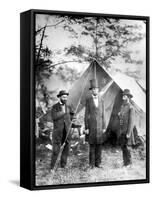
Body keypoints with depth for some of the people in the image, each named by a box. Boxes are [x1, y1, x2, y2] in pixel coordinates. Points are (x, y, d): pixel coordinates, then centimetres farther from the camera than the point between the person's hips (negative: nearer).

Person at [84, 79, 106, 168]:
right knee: (92, 144, 1)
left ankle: (98, 162, 12)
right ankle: (92, 163, 9)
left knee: (99, 144, 4)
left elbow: (103, 114, 7)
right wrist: (86, 127, -6)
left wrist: (104, 127, 3)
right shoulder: (88, 100, -2)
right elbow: (86, 114, -2)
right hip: (91, 125, -2)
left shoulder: (102, 100, 6)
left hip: (100, 125, 2)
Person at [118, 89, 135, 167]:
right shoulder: (122, 106, 12)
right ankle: (125, 162, 15)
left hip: (127, 130, -8)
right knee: (122, 146, 8)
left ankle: (129, 163, 4)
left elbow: (131, 121, -17)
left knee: (125, 146, -7)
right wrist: (119, 115, 1)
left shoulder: (131, 108, -13)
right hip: (122, 130, 8)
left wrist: (128, 133, -19)